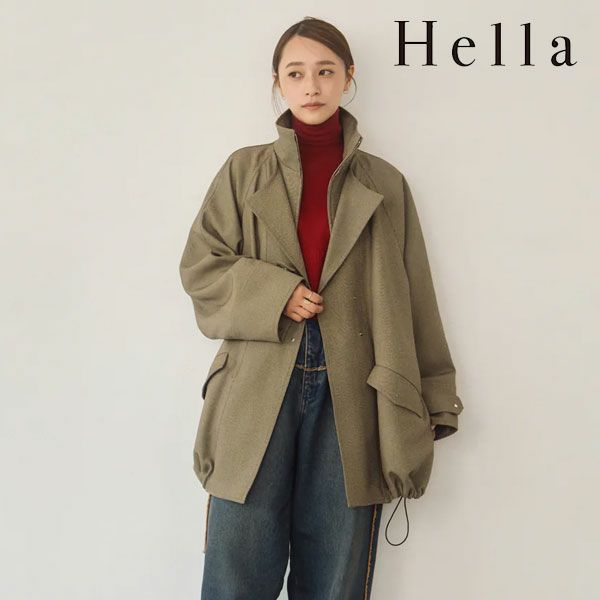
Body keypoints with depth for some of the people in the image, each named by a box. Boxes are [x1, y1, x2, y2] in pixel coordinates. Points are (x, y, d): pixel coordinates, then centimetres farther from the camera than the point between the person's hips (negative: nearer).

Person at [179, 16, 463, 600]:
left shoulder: (385, 184, 10)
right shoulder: (244, 171, 10)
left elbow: (413, 301, 10)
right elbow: (198, 267, 7)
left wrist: (430, 403, 7)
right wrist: (274, 295, -10)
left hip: (350, 395, 1)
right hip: (257, 391, 0)